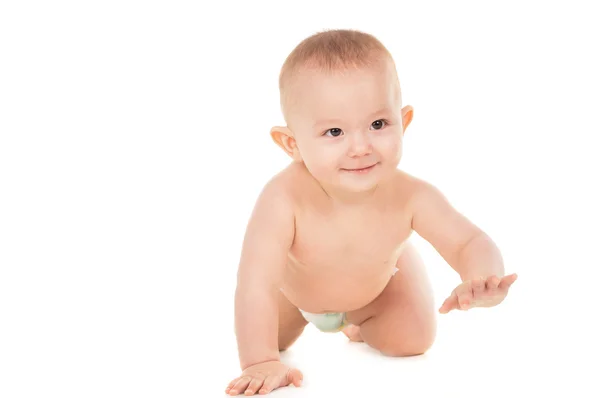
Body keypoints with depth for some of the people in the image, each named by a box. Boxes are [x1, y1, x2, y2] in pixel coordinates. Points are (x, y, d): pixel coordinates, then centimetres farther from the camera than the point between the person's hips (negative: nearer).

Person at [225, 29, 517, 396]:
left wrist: (480, 277, -53)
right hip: (295, 288, -1)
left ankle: (361, 327, 26)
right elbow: (255, 286, -47)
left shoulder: (411, 197, -40)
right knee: (265, 337, 7)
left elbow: (470, 243, -29)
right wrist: (261, 362, -50)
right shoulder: (284, 199, -48)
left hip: (381, 282, 1)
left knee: (413, 340, -9)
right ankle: (307, 318, 41)